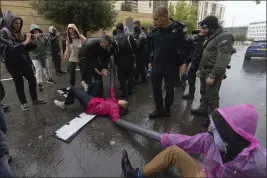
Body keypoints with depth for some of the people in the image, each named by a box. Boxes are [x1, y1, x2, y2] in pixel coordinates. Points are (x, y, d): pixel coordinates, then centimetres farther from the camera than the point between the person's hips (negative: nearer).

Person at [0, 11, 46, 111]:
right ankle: (23, 103, 19)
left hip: (25, 62, 6)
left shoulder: (20, 33, 8)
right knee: (19, 83, 5)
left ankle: (34, 99, 24)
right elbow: (11, 48, -23)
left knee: (32, 80, 9)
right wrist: (25, 43, -30)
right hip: (14, 64, -5)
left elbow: (28, 47, 11)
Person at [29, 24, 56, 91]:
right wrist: (35, 37, -32)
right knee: (38, 70, -9)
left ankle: (49, 79, 36)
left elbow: (47, 44, 4)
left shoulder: (42, 36, 5)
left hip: (44, 55, 5)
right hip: (35, 57, -5)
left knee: (46, 68, 17)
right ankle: (39, 84, -3)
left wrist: (45, 38, -12)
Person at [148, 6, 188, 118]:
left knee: (169, 89, 9)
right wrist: (151, 61, 13)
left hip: (170, 66, -4)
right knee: (156, 89, 9)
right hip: (156, 65, 4)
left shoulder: (178, 28, -11)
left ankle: (167, 109, 31)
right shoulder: (156, 30, 3)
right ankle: (159, 109, 26)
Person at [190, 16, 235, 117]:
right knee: (203, 93, 18)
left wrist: (213, 76, -25)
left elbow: (223, 59, -23)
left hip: (213, 73, -9)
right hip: (204, 71, 9)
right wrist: (200, 69, 17)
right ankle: (203, 109, 34)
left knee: (212, 97, -1)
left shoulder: (224, 37, -15)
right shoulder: (211, 37, 15)